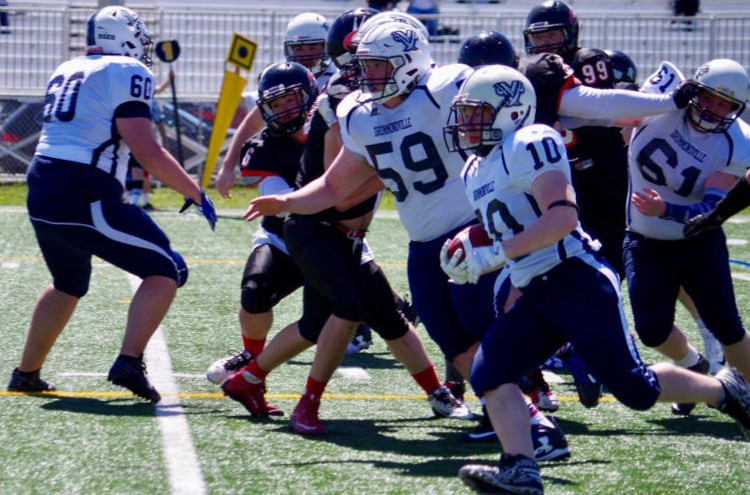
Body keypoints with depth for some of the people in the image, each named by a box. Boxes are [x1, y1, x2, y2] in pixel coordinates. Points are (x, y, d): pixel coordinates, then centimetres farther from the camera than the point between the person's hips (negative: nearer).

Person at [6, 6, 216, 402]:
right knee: (166, 271, 1)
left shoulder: (65, 72, 19)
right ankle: (129, 361, -14)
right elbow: (146, 151, -12)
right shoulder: (127, 73, -5)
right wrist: (195, 194, -4)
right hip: (85, 200, -8)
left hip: (41, 192, 8)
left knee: (68, 284, 30)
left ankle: (26, 374, 32)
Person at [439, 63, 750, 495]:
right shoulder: (478, 170, 17)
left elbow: (562, 217, -23)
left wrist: (491, 256, -23)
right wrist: (468, 261, 8)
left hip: (578, 283, -9)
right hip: (535, 295, 9)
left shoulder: (529, 145, -12)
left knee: (634, 387, -6)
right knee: (490, 372, -8)